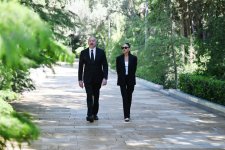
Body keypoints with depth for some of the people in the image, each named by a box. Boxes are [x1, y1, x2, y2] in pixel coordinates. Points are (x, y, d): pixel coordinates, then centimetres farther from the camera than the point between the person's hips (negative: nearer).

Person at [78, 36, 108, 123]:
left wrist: (105, 78, -12)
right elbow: (80, 67, 4)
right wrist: (80, 79, -1)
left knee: (96, 97, 9)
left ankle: (94, 114, 21)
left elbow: (105, 66, -2)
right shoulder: (83, 53, 1)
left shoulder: (101, 52, 1)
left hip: (98, 78, 1)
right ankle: (89, 115, -18)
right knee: (89, 96, -13)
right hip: (87, 78, -1)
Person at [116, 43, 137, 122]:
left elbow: (134, 69, 4)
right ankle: (126, 116, -9)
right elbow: (118, 69, 5)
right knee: (124, 97, -7)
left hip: (130, 80, 1)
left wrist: (130, 76, 4)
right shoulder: (119, 58, 1)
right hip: (122, 80, -1)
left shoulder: (134, 58, 0)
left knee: (129, 97, 8)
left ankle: (127, 114, 21)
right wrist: (121, 77, 5)